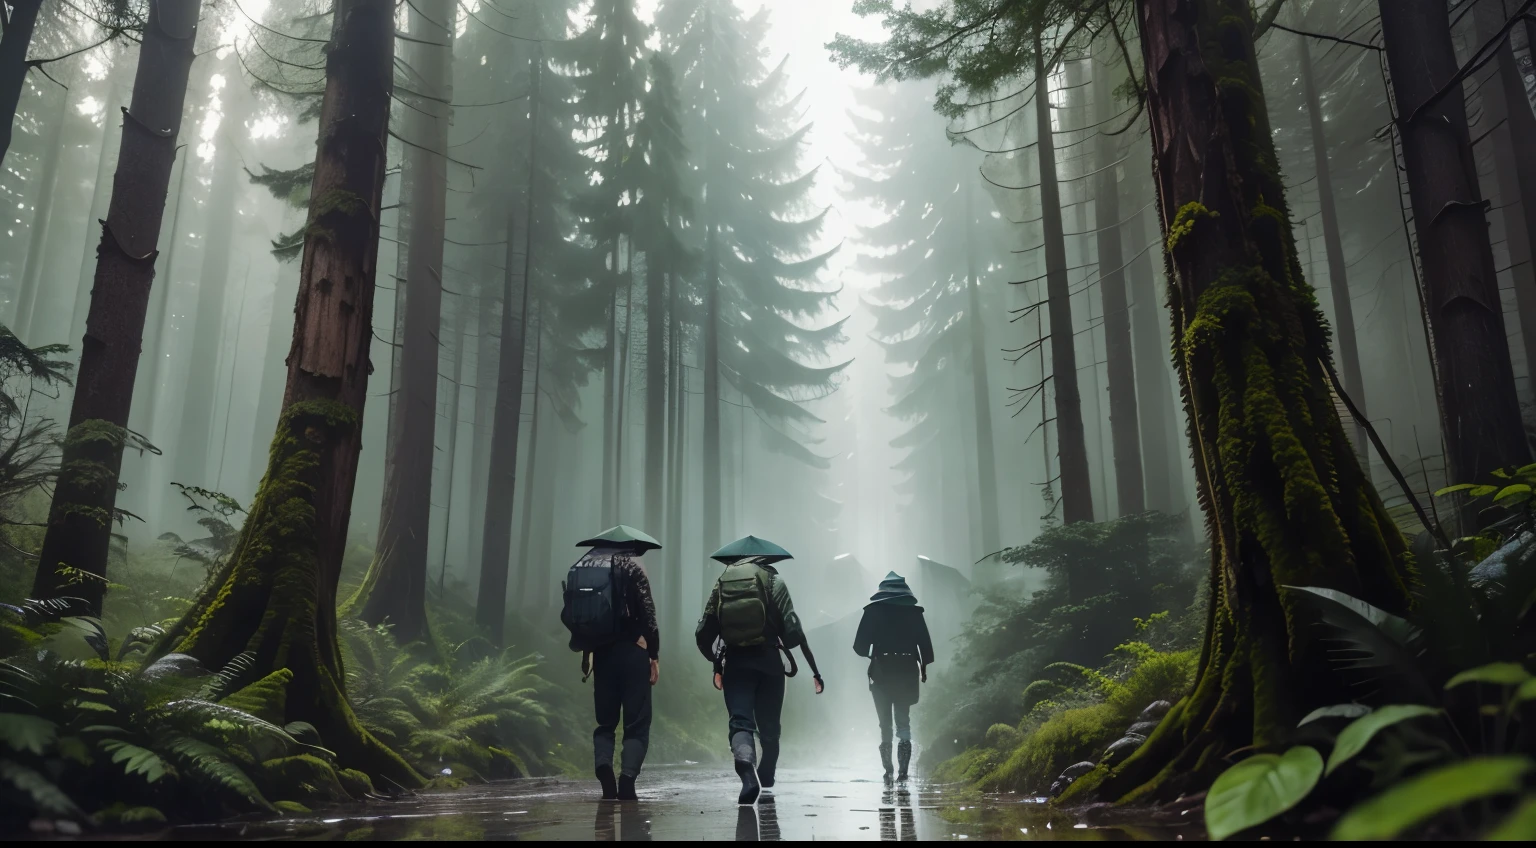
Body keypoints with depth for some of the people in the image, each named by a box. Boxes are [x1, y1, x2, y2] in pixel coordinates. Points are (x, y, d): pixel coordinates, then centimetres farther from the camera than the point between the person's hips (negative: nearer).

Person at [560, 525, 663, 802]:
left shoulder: (580, 568, 12)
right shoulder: (631, 567, -2)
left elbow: (569, 615, 7)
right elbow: (647, 615, -9)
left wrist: (585, 648, 13)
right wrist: (654, 655, -6)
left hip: (600, 654, 4)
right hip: (631, 653, -4)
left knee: (605, 722, 15)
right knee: (637, 724, 3)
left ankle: (603, 764, -9)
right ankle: (627, 780, -13)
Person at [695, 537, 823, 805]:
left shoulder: (722, 582, 9)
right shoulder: (772, 579, 2)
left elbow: (703, 634, 7)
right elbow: (793, 629, -8)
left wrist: (716, 661, 24)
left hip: (734, 662, 1)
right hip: (768, 662, 0)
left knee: (740, 722, -8)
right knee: (769, 728, 16)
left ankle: (747, 768, -35)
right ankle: (765, 780, 29)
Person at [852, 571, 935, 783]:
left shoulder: (873, 611, -1)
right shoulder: (914, 612, 3)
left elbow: (860, 646, -5)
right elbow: (925, 644, 0)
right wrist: (923, 668, 15)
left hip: (881, 672, -1)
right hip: (907, 672, 1)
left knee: (885, 723, 9)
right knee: (903, 722, 7)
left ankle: (888, 770, 4)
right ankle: (903, 770, -6)